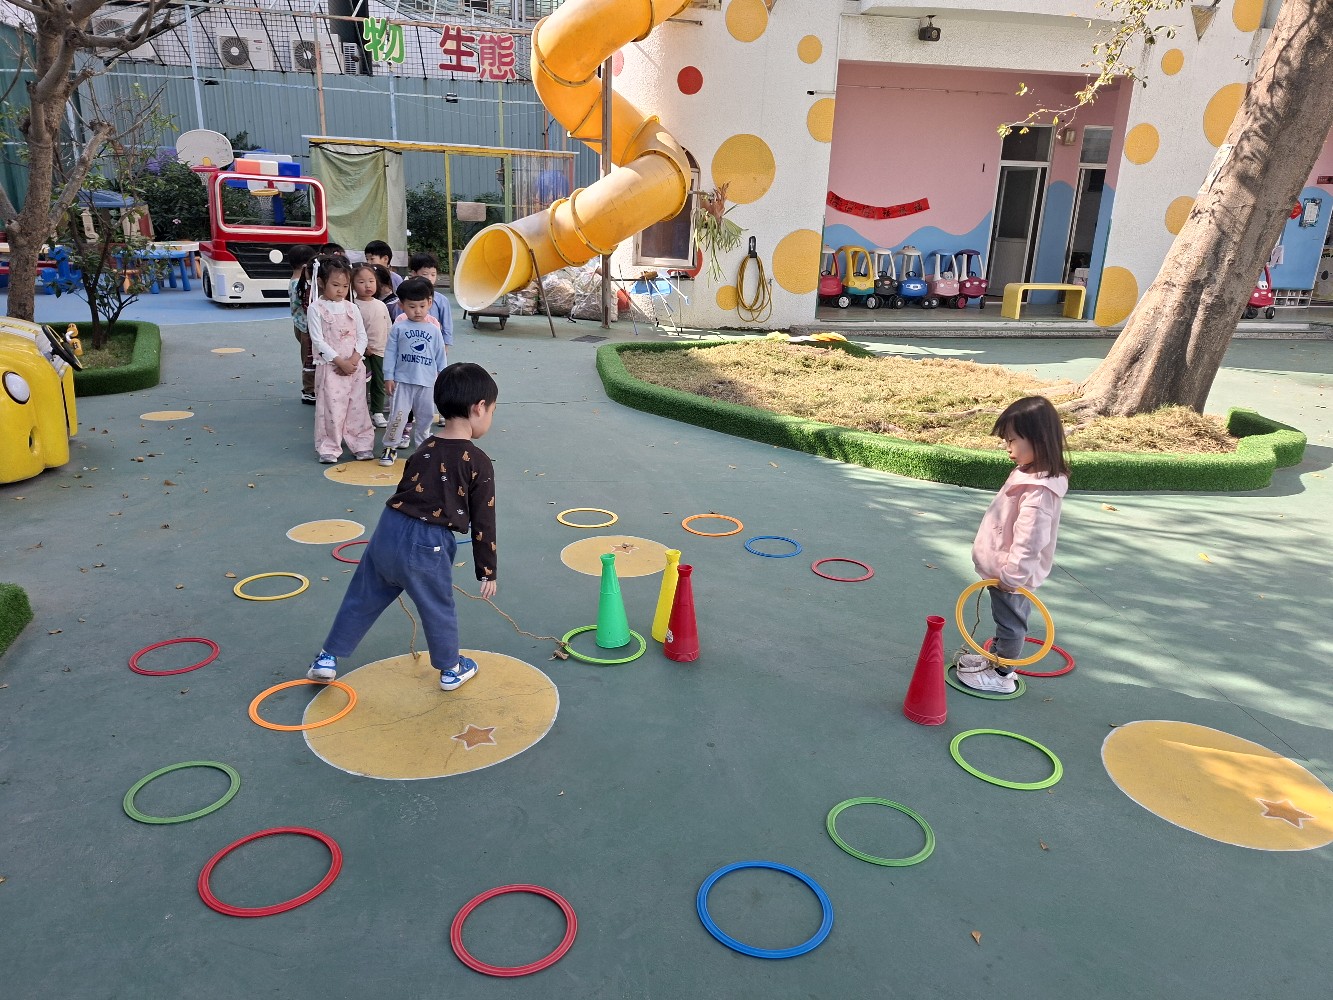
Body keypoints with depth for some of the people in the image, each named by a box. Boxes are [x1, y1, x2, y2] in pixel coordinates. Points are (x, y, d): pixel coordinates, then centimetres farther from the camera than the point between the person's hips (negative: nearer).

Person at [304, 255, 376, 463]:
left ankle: (362, 445, 16)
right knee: (330, 407, -2)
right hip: (329, 366, -4)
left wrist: (354, 359, -9)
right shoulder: (315, 309, -5)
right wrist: (340, 361, -15)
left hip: (354, 366, 4)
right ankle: (329, 448, 8)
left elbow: (362, 336, 6)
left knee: (357, 407, 8)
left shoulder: (352, 308, 7)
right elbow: (318, 340, -10)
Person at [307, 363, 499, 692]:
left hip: (388, 532, 5)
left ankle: (328, 658, 32)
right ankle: (451, 670, 34)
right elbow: (483, 523, -5)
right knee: (439, 610, 15)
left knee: (362, 600, 20)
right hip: (427, 547, -5)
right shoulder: (479, 463, -8)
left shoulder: (424, 450, 11)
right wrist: (487, 572, 4)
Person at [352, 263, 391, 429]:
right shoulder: (355, 306, -10)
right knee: (364, 384, -2)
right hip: (363, 352, -5)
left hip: (380, 351, 5)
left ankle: (378, 413, 24)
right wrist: (363, 347, -17)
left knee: (379, 383, 12)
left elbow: (388, 328, 13)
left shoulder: (381, 305, 7)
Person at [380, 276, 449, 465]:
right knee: (398, 414, -4)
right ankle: (390, 446, 8)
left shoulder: (434, 330, 4)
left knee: (425, 415, 11)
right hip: (403, 380, -2)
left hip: (427, 381, 2)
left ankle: (421, 445, 28)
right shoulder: (398, 328, -2)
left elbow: (440, 355, 9)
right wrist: (388, 377, -4)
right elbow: (390, 352, -1)